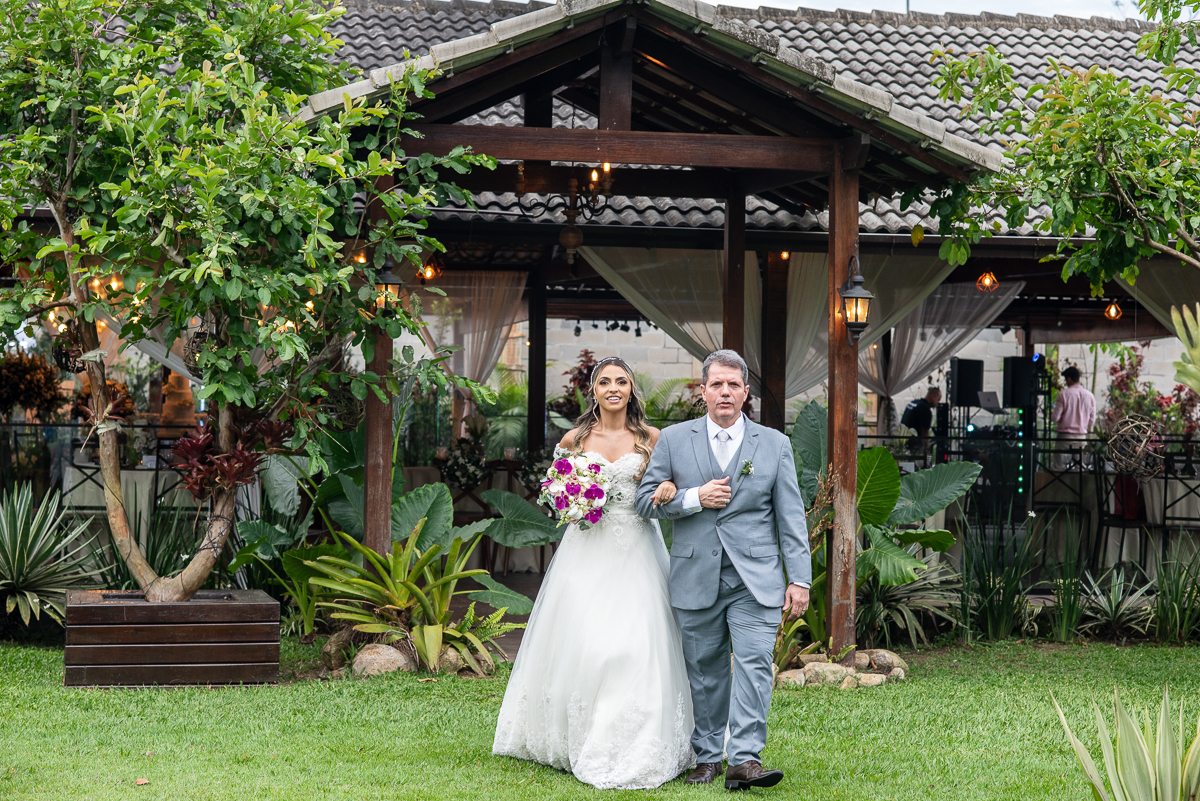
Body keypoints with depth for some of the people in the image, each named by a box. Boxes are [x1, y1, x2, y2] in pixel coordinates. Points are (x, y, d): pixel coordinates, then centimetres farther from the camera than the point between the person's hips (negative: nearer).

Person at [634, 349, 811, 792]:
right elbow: (646, 500, 6)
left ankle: (745, 760, -16)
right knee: (704, 670, 8)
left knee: (754, 664, -12)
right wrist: (694, 498, -10)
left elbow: (791, 518, 5)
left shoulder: (774, 445, 6)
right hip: (696, 580, 1)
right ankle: (707, 756, 19)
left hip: (755, 580, -1)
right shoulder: (673, 440, 7)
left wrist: (799, 579, -1)